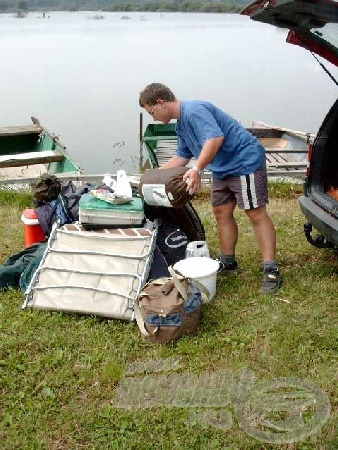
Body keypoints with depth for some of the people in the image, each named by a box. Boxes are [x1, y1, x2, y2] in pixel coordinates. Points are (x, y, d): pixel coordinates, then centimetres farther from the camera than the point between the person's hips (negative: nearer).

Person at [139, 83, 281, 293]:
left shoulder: (194, 110, -19)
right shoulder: (181, 124, 15)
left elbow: (215, 137, -34)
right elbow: (182, 157, 25)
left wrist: (197, 169, -39)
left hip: (246, 162, -10)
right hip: (223, 169, 11)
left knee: (256, 214, -9)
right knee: (222, 213, 12)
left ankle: (271, 270, -7)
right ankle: (228, 262, 24)